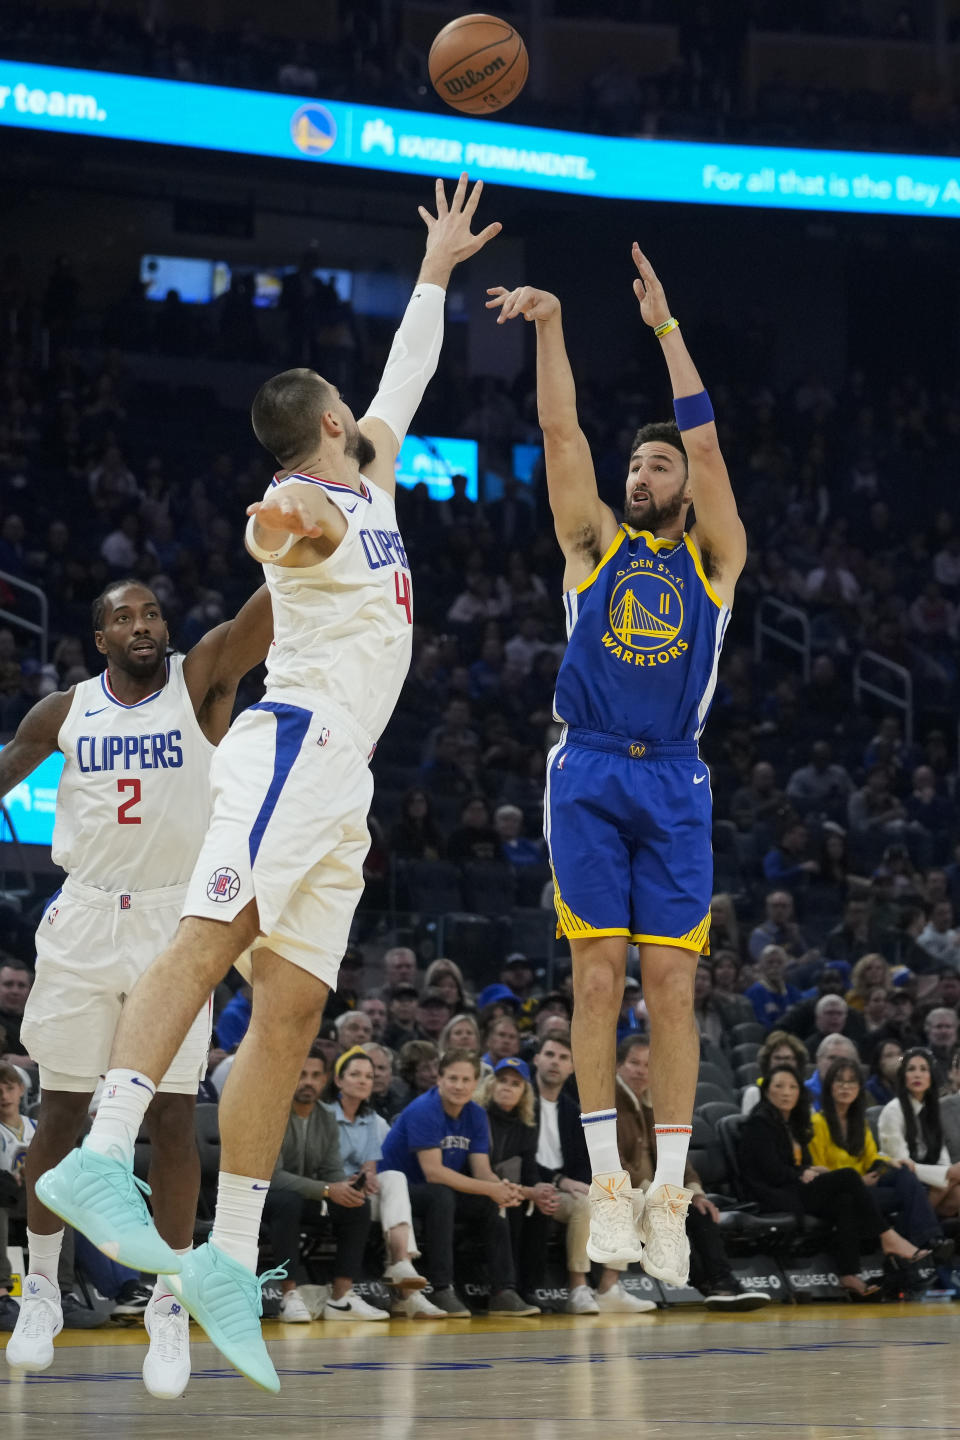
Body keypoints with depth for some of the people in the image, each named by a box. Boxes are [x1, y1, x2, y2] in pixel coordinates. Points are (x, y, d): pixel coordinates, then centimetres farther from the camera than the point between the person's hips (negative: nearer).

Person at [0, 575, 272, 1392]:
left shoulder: (202, 682, -3)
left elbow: (267, 611, -19)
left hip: (175, 922, -2)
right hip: (84, 920, 2)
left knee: (172, 1115, -3)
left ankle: (170, 1307, 6)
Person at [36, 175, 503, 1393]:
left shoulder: (368, 485, 25)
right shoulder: (312, 504, -3)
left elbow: (406, 378, 41)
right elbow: (279, 528, -29)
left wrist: (436, 268, 46)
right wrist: (286, 522, -52)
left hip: (339, 777, 9)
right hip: (295, 743, -9)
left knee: (291, 1006, 0)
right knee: (216, 931, -26)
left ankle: (230, 1261, -5)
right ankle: (102, 1158, -42)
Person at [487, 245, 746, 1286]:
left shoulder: (712, 559, 12)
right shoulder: (595, 545, 13)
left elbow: (705, 440, 3)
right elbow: (562, 433, 4)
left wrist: (666, 328, 1)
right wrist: (548, 326, -6)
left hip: (673, 781, 0)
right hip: (588, 775, 0)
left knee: (671, 984, -3)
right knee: (597, 977, -5)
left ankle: (668, 1194, -2)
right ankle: (608, 1183, -4)